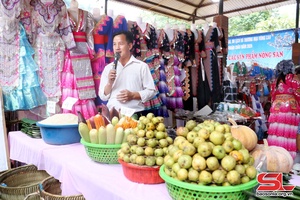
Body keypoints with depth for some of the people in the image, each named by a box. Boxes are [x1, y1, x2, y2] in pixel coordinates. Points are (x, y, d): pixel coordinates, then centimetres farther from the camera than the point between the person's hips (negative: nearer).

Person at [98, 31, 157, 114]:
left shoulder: (141, 66, 3)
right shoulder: (108, 68, 10)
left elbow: (151, 91, 1)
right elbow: (103, 96, 9)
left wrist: (133, 95, -11)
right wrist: (109, 83, -8)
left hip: (135, 113, -2)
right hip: (112, 113, 2)